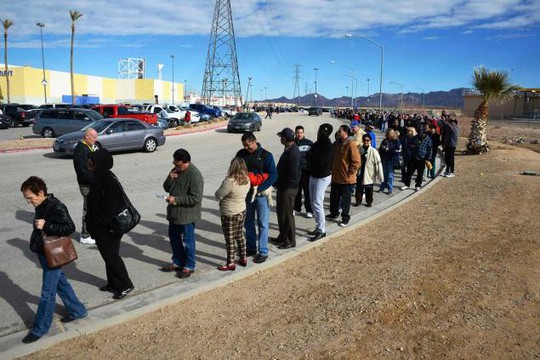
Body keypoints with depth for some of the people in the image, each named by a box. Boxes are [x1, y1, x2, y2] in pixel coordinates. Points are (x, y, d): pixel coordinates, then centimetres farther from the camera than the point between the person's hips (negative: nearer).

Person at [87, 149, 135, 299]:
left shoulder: (109, 182, -25)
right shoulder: (100, 177, 4)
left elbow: (109, 209, -26)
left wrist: (94, 223, -16)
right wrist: (91, 221, 10)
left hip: (108, 228, -9)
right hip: (101, 227, 9)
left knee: (111, 256, 1)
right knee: (108, 255, 18)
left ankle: (125, 285, 14)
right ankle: (113, 283, 33)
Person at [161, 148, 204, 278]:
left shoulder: (195, 175, -22)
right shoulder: (176, 170, 5)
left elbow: (195, 198, -25)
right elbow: (167, 188, 11)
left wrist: (176, 199, -25)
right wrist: (170, 178, -10)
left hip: (187, 215, -8)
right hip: (174, 213, 8)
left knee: (188, 241, 6)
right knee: (174, 238, 19)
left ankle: (189, 266, 22)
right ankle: (177, 262, 36)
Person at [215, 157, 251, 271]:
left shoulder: (230, 182, -28)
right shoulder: (247, 180, -5)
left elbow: (218, 195, -17)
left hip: (229, 215, -7)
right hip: (242, 211, 7)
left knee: (230, 239, 6)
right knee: (240, 235, 21)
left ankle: (230, 264, 18)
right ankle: (243, 258, 32)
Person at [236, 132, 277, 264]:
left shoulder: (266, 155, -10)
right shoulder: (241, 154, 2)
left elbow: (273, 175, -13)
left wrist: (259, 188, -22)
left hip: (262, 194, -4)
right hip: (246, 193, 5)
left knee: (263, 224, 2)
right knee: (248, 222, 14)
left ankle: (263, 252, 10)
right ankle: (251, 248, 29)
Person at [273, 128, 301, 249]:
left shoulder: (293, 152, -23)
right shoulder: (288, 150, 8)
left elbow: (293, 174, -26)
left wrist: (280, 184, -16)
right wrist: (278, 183, 9)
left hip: (288, 189, -10)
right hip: (283, 187, 10)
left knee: (287, 214, 1)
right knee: (280, 212, 19)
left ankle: (290, 241, 14)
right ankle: (283, 236, 34)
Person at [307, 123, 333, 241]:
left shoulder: (328, 146, -17)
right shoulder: (318, 143, 8)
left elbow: (320, 161, -24)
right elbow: (310, 155, 11)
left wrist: (310, 156, -10)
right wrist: (311, 156, -9)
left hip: (322, 177, -9)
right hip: (313, 176, 9)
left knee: (317, 204, -8)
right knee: (313, 203, 13)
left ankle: (322, 230, 2)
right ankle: (318, 227, 24)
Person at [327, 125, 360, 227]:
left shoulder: (351, 144, -18)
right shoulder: (338, 143, 8)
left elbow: (356, 162, -19)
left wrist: (349, 173, -16)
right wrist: (332, 168, 14)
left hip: (346, 178, -8)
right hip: (336, 176, 8)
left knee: (345, 199, 4)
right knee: (334, 196, 18)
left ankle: (345, 217, 17)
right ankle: (334, 213, 36)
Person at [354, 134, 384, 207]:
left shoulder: (373, 151, -13)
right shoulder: (360, 150, 0)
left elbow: (378, 163, -13)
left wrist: (380, 176, -15)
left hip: (369, 174, -3)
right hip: (360, 173, 4)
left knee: (369, 189, 10)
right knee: (359, 188, 12)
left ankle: (369, 202, 26)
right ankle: (358, 201, 27)